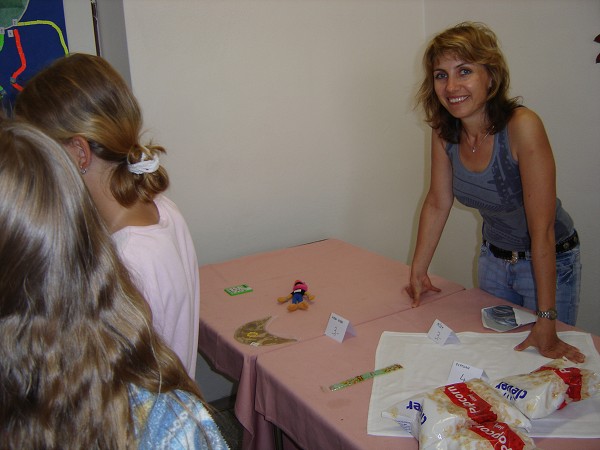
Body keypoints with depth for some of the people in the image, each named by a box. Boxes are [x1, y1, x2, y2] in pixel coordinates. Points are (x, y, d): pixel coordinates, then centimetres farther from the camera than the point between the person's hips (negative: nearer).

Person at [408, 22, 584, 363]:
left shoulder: (522, 126, -30)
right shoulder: (445, 131, -12)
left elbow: (542, 228, -30)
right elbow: (438, 205, -1)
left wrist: (546, 324, -28)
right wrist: (418, 271, 0)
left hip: (550, 262, -5)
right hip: (494, 258, 5)